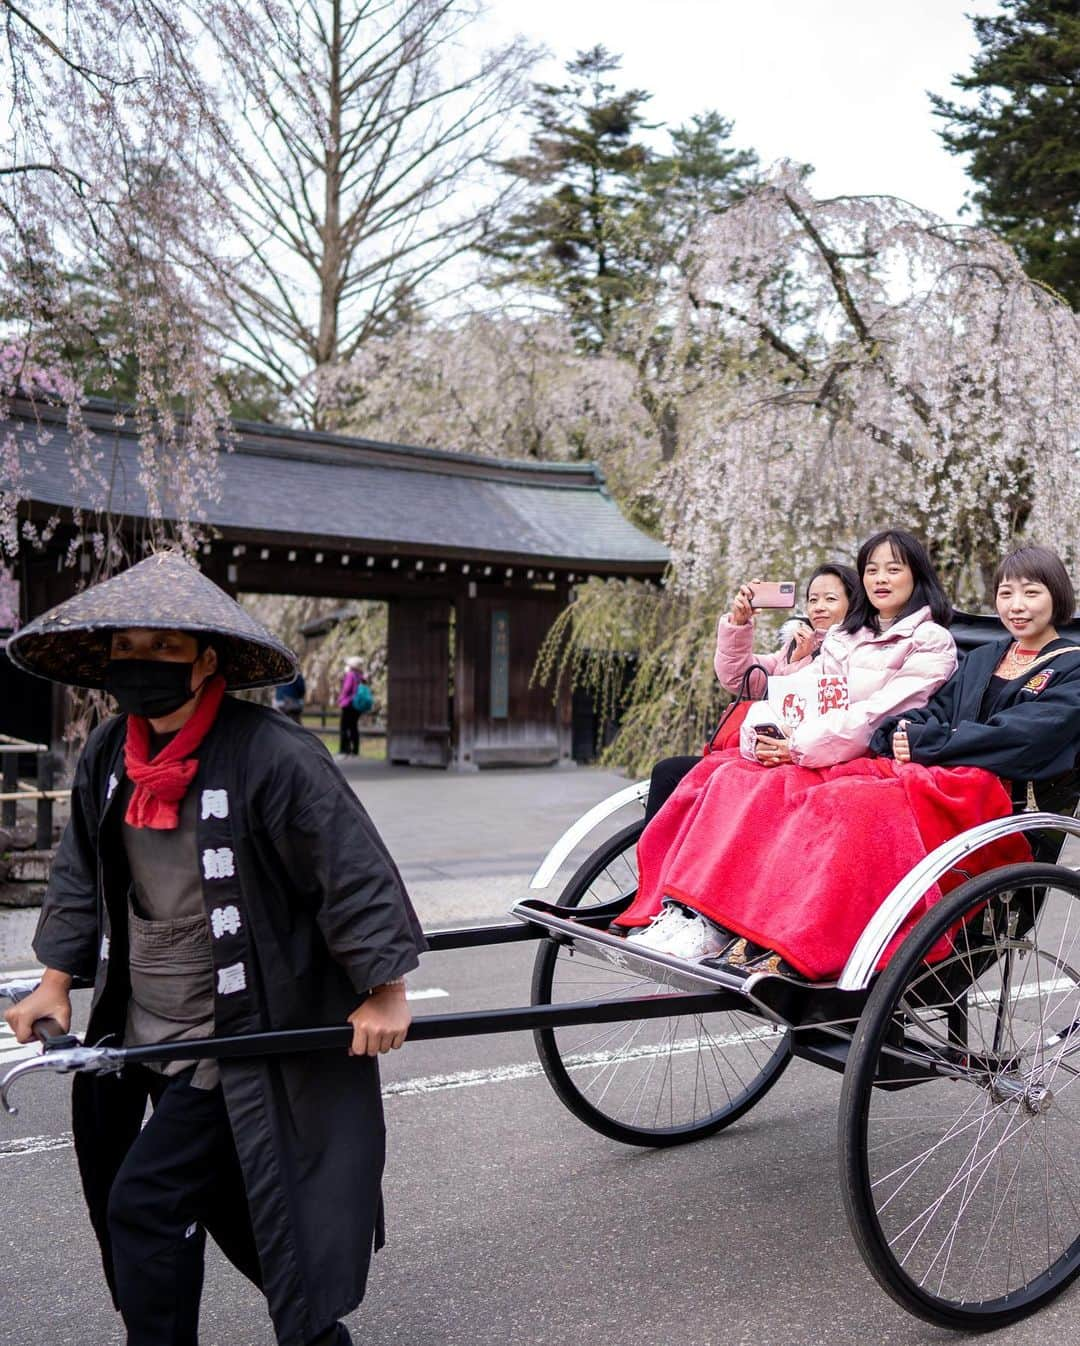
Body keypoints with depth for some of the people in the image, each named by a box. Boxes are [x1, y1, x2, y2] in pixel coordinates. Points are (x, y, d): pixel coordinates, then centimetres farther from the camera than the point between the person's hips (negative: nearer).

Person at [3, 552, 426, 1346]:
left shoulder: (274, 757, -23)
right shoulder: (107, 756, 0)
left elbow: (355, 872, -19)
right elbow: (82, 876, 13)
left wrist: (383, 990, -15)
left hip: (238, 1039, -7)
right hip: (138, 1034, 8)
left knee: (147, 1204, -5)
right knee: (224, 1198, 20)